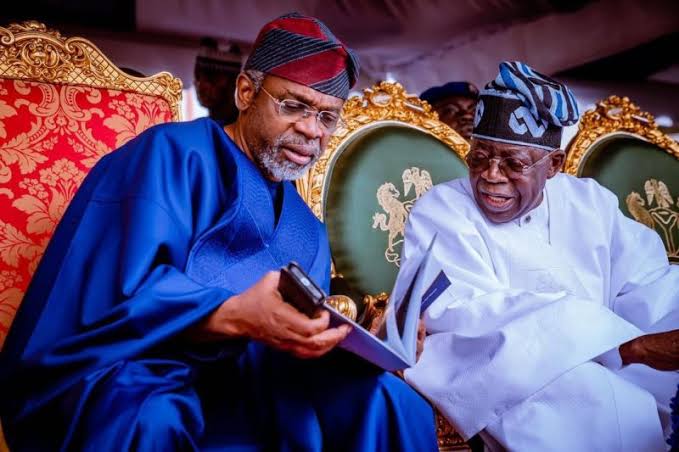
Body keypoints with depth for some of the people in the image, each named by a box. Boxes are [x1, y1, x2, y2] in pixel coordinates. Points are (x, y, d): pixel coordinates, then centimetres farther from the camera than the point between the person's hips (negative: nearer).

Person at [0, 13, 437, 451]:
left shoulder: (309, 231, 20)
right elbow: (124, 292, -15)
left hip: (250, 401, 7)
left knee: (385, 399, -15)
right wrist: (234, 317, -30)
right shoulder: (174, 154, -2)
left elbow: (305, 336, 15)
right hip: (129, 389, -6)